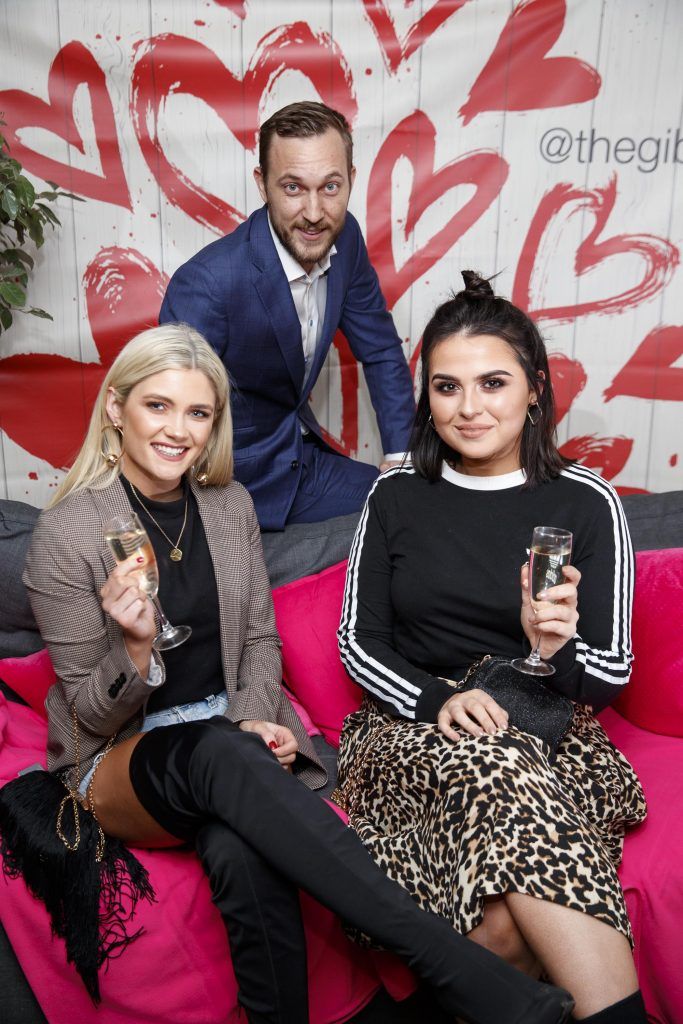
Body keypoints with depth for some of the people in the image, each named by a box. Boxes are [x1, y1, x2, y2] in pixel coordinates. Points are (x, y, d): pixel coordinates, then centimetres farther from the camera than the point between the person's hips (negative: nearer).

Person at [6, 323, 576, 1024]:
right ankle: (453, 967, -37)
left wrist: (256, 720, -9)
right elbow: (89, 710, -6)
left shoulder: (229, 505, 4)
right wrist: (136, 647, -28)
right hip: (123, 760, -2)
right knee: (219, 751, -38)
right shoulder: (67, 532, -9)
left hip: (230, 741, 3)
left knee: (241, 855, -35)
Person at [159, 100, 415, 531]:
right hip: (232, 483, -6)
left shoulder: (344, 238, -8)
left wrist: (401, 458, -2)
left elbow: (381, 353, 4)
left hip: (300, 457, 7)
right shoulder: (205, 284, -28)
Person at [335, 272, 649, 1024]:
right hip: (411, 731, 1)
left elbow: (609, 678, 1)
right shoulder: (396, 496, 6)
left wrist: (557, 648, -23)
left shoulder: (585, 503, 1)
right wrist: (437, 700, -14)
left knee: (504, 920, -33)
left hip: (552, 739, -1)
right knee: (504, 773, -34)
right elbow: (359, 644, 5)